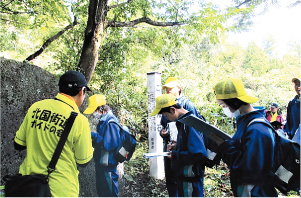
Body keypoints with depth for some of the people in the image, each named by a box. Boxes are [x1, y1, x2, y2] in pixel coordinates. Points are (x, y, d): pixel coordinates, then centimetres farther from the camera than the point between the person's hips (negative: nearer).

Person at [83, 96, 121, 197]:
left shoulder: (110, 123, -23)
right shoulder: (103, 120, 8)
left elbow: (110, 145, -27)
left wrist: (94, 136, -22)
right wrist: (93, 137, 1)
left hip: (108, 164, -10)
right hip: (101, 162, 10)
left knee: (109, 192, 5)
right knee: (100, 190, 23)